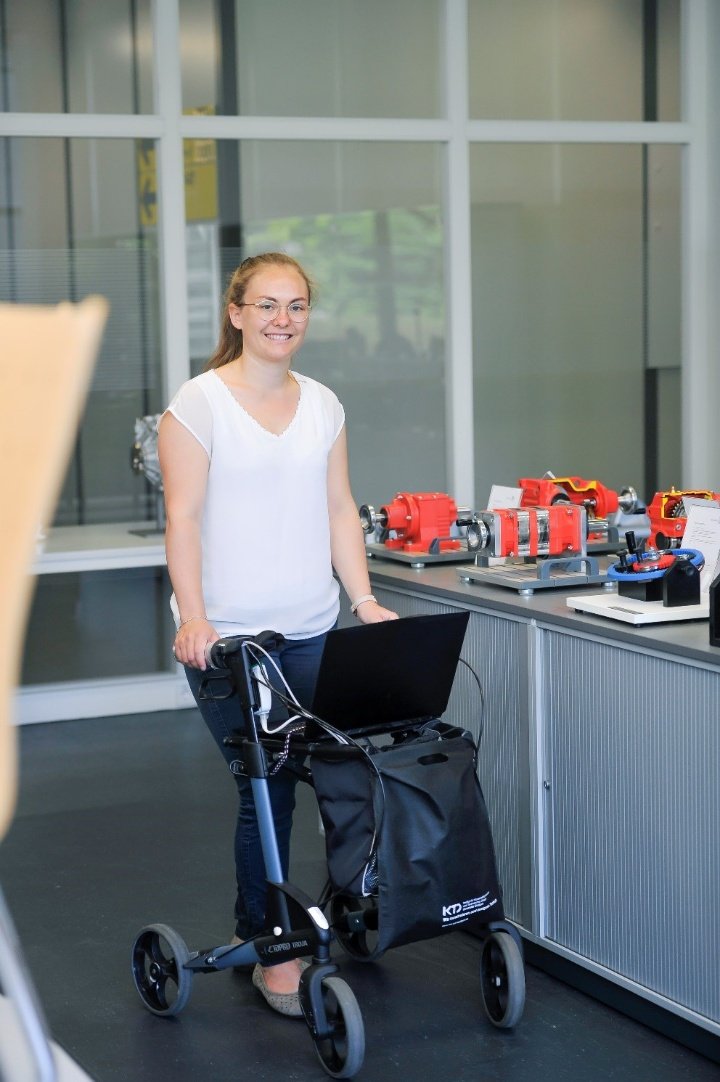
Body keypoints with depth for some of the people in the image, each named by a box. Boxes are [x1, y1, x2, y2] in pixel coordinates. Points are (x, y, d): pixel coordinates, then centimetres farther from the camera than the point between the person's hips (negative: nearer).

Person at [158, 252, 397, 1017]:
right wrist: (193, 617, -22)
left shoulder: (322, 405, 12)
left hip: (311, 631, 5)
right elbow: (182, 518, -11)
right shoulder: (200, 402, -5)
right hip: (228, 636, -5)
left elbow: (339, 509, 12)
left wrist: (364, 599, 1)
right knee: (266, 789, -2)